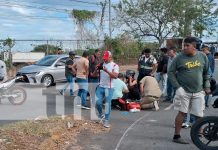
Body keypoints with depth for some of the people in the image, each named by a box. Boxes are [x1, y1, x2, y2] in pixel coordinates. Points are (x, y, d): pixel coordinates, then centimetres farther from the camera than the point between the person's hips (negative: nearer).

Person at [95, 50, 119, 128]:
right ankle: (100, 115, 26)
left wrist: (107, 71, -29)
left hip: (109, 88, -4)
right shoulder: (101, 65, 10)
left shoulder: (115, 66, -3)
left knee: (108, 104, -2)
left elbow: (115, 76, -19)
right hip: (100, 87, 4)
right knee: (98, 102, -2)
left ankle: (107, 121, 9)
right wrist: (97, 69, -11)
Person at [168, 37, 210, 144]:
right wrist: (177, 87, -11)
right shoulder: (179, 58, -7)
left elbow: (206, 73, 14)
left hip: (198, 91, 3)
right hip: (184, 91, -3)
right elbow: (171, 73, -4)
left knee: (199, 115, 6)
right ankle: (176, 136, 10)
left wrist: (207, 86, 8)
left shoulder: (202, 56, 2)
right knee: (182, 112, -2)